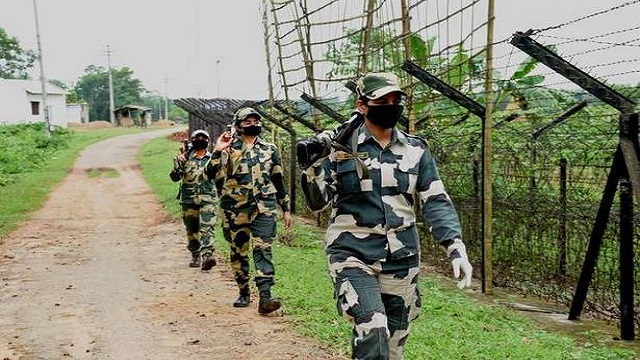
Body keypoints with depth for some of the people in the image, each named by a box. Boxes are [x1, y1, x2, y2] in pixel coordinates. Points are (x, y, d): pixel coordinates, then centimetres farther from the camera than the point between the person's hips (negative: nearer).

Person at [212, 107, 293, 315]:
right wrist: (217, 152, -19)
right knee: (238, 252, 9)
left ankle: (265, 297, -14)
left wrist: (286, 209, 13)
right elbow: (213, 176, -7)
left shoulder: (269, 150, 10)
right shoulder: (228, 149, 3)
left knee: (263, 250, -10)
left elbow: (279, 180, 15)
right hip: (236, 209, 0)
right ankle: (244, 293, 25)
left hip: (264, 208, 0)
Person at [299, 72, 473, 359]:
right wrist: (312, 168, -20)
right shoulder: (341, 147, -3)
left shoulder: (416, 150, 4)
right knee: (372, 330, -20)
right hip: (353, 253, -3)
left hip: (400, 258, 4)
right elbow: (318, 203, -1)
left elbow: (436, 202, 2)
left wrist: (456, 247, -11)